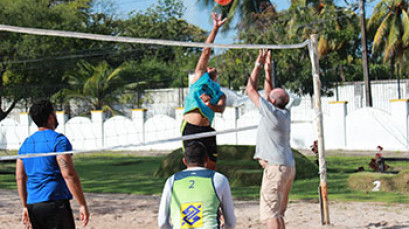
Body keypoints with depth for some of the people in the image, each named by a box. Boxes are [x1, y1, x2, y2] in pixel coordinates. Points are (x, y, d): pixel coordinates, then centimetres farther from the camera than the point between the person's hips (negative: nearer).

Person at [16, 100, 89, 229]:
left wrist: (25, 206, 23)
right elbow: (69, 175, -16)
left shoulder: (26, 144, 13)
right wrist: (82, 205, -14)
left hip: (32, 204, 7)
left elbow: (20, 178, 16)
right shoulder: (59, 140, -8)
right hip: (55, 203, -7)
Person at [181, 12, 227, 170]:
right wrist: (215, 29, 11)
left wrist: (210, 105, -19)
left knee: (211, 166, 4)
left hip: (206, 130, 3)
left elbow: (221, 109, 3)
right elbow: (206, 52, 14)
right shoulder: (200, 77, 18)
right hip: (190, 128, -3)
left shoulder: (220, 94, 24)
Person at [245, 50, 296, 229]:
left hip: (275, 167, -9)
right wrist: (268, 70, 28)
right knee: (278, 213, 15)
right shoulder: (284, 114, 11)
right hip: (288, 166, 9)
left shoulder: (271, 112, -11)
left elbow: (250, 90, -5)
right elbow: (269, 93, 27)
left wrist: (258, 65, 3)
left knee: (270, 214, -11)